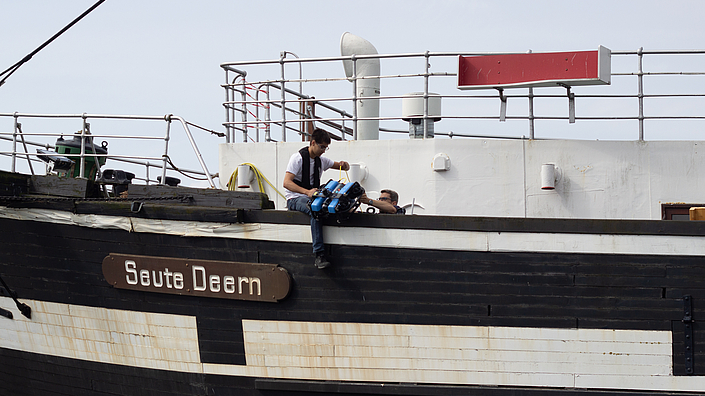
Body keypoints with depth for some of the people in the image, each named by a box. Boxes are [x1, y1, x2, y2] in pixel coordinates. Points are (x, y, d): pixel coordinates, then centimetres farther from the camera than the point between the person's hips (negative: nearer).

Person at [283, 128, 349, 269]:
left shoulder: (321, 160, 12)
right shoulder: (298, 158, -9)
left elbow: (345, 167, 23)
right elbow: (286, 183, -21)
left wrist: (344, 165, -5)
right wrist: (307, 192, -36)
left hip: (312, 197, 8)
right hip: (295, 198, -8)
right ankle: (318, 255, -45)